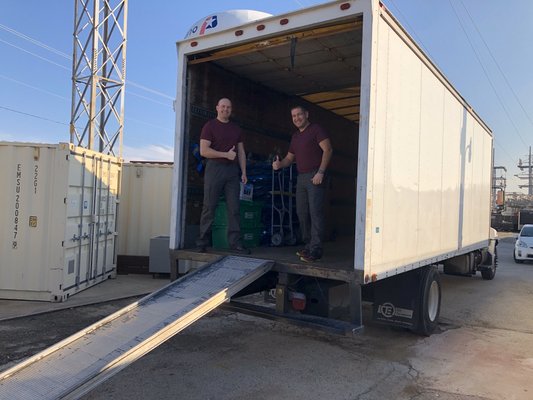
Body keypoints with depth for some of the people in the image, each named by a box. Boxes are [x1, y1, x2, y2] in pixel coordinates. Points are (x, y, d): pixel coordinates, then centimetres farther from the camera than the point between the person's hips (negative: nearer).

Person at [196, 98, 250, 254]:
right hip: (214, 168, -4)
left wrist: (243, 172, 8)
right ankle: (202, 242, 7)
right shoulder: (209, 126, 1)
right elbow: (203, 151, -9)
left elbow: (241, 152, 17)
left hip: (232, 170, 5)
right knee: (209, 207, -2)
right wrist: (226, 154, -12)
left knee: (234, 208, 1)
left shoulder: (236, 128, 17)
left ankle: (235, 243, 5)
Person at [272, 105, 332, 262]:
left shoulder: (316, 129, -2)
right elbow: (290, 157, 23)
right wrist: (279, 164, 0)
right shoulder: (295, 136, 21)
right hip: (301, 177, 8)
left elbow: (328, 150, -11)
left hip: (315, 176, -8)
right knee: (302, 213, 8)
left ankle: (315, 250, -9)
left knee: (315, 212, -10)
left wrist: (320, 172, -19)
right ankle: (308, 246, 17)